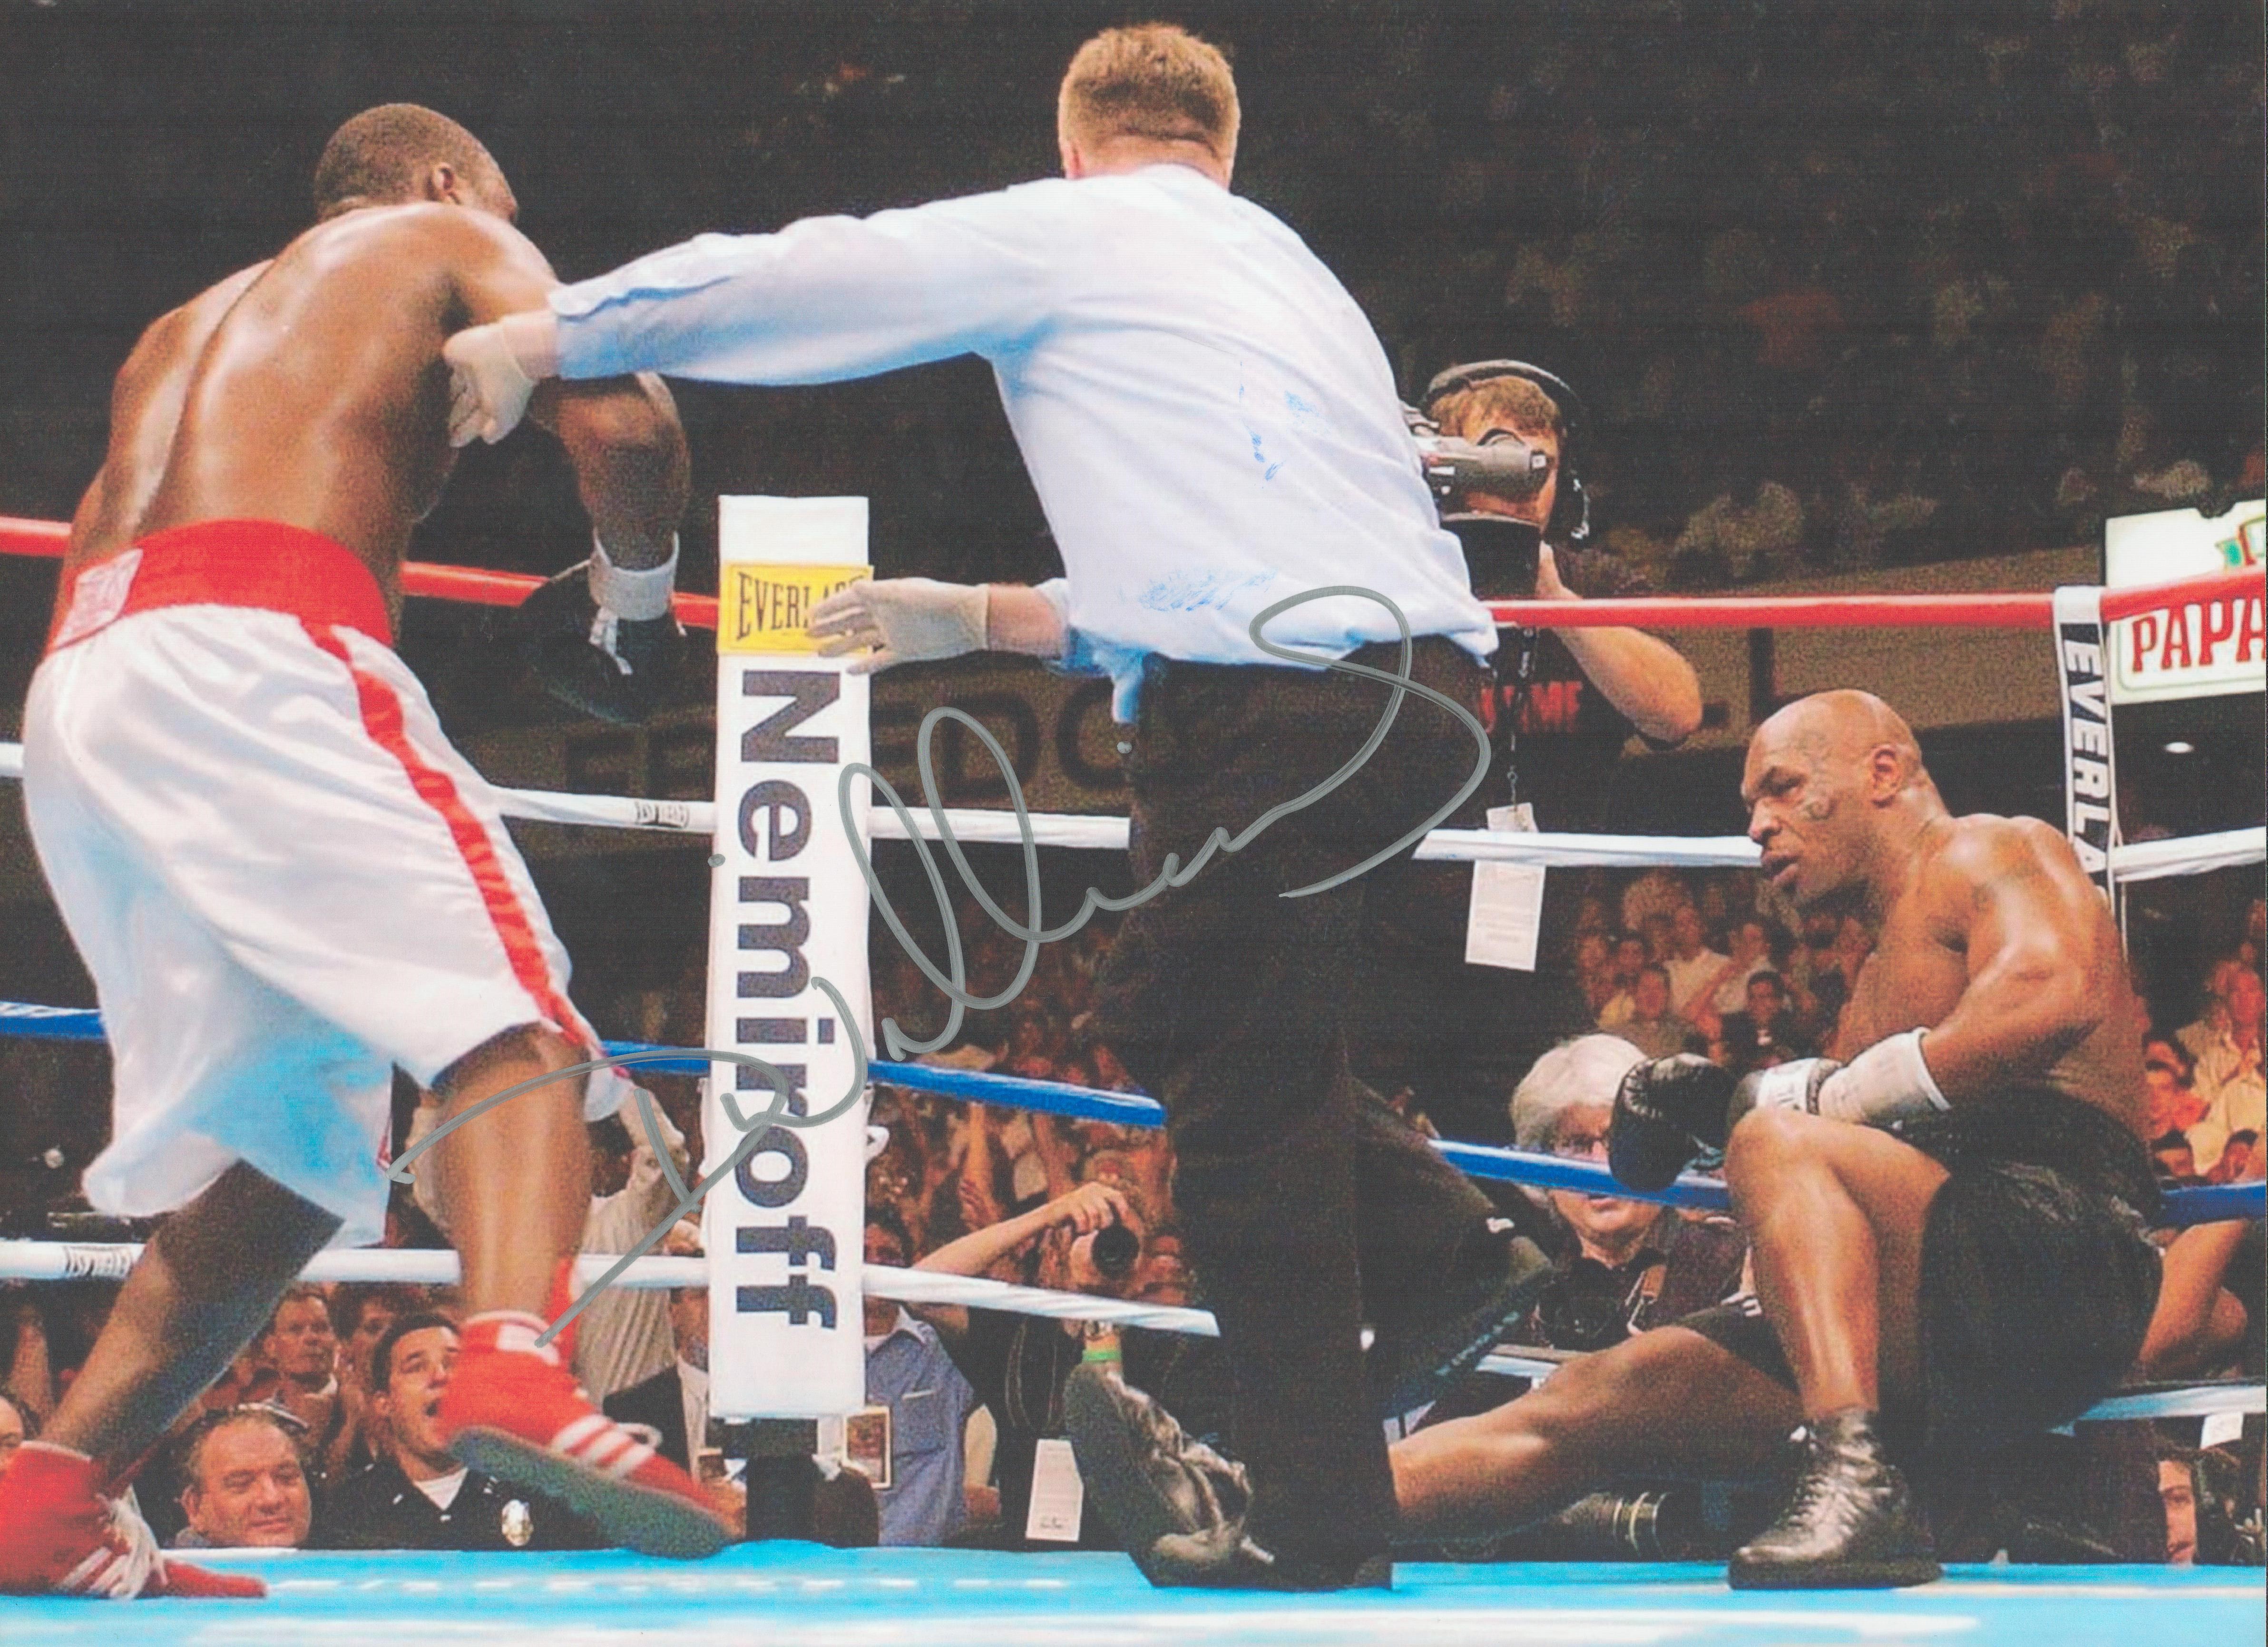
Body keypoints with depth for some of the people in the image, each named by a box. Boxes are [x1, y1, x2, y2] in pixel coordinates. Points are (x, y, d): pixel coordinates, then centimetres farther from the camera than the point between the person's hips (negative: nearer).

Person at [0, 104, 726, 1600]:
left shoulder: (187, 329, 39)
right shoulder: (450, 243, 20)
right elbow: (621, 423, 2)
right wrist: (633, 583, 20)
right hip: (249, 648, -7)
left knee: (288, 1150, 11)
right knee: (511, 1015, -14)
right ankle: (515, 1366, -41)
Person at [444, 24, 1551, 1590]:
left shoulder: (1059, 234, 6)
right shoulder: (1285, 273, 28)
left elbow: (787, 283, 6)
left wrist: (544, 335, 16)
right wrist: (979, 621, 37)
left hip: (1282, 713, -8)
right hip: (1416, 682, 8)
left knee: (1245, 1106, 0)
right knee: (1168, 1012, 22)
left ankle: (1323, 1524, 3)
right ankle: (1445, 1258, 13)